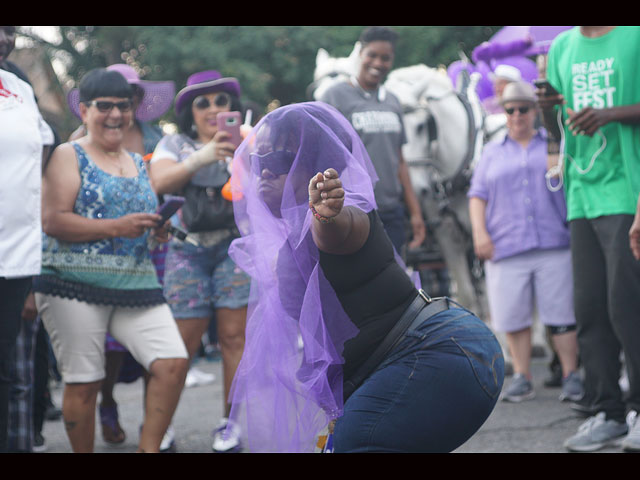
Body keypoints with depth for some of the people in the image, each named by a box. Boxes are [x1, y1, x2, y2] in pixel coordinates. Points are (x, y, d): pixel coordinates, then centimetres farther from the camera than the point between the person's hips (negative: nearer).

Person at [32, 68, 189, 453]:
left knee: (173, 364, -9)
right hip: (76, 284, -5)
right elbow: (54, 221, -11)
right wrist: (118, 226, -18)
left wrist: (156, 229, 5)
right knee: (83, 381, -3)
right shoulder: (69, 156, 1)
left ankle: (149, 448, 2)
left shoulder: (138, 163, 20)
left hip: (137, 285, 5)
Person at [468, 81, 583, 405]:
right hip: (506, 246, 1)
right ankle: (522, 378, 7)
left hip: (554, 244, -1)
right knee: (513, 315, -2)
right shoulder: (492, 153, 18)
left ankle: (572, 377, 1)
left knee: (561, 313, -5)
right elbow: (477, 194, 11)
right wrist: (479, 232, -2)